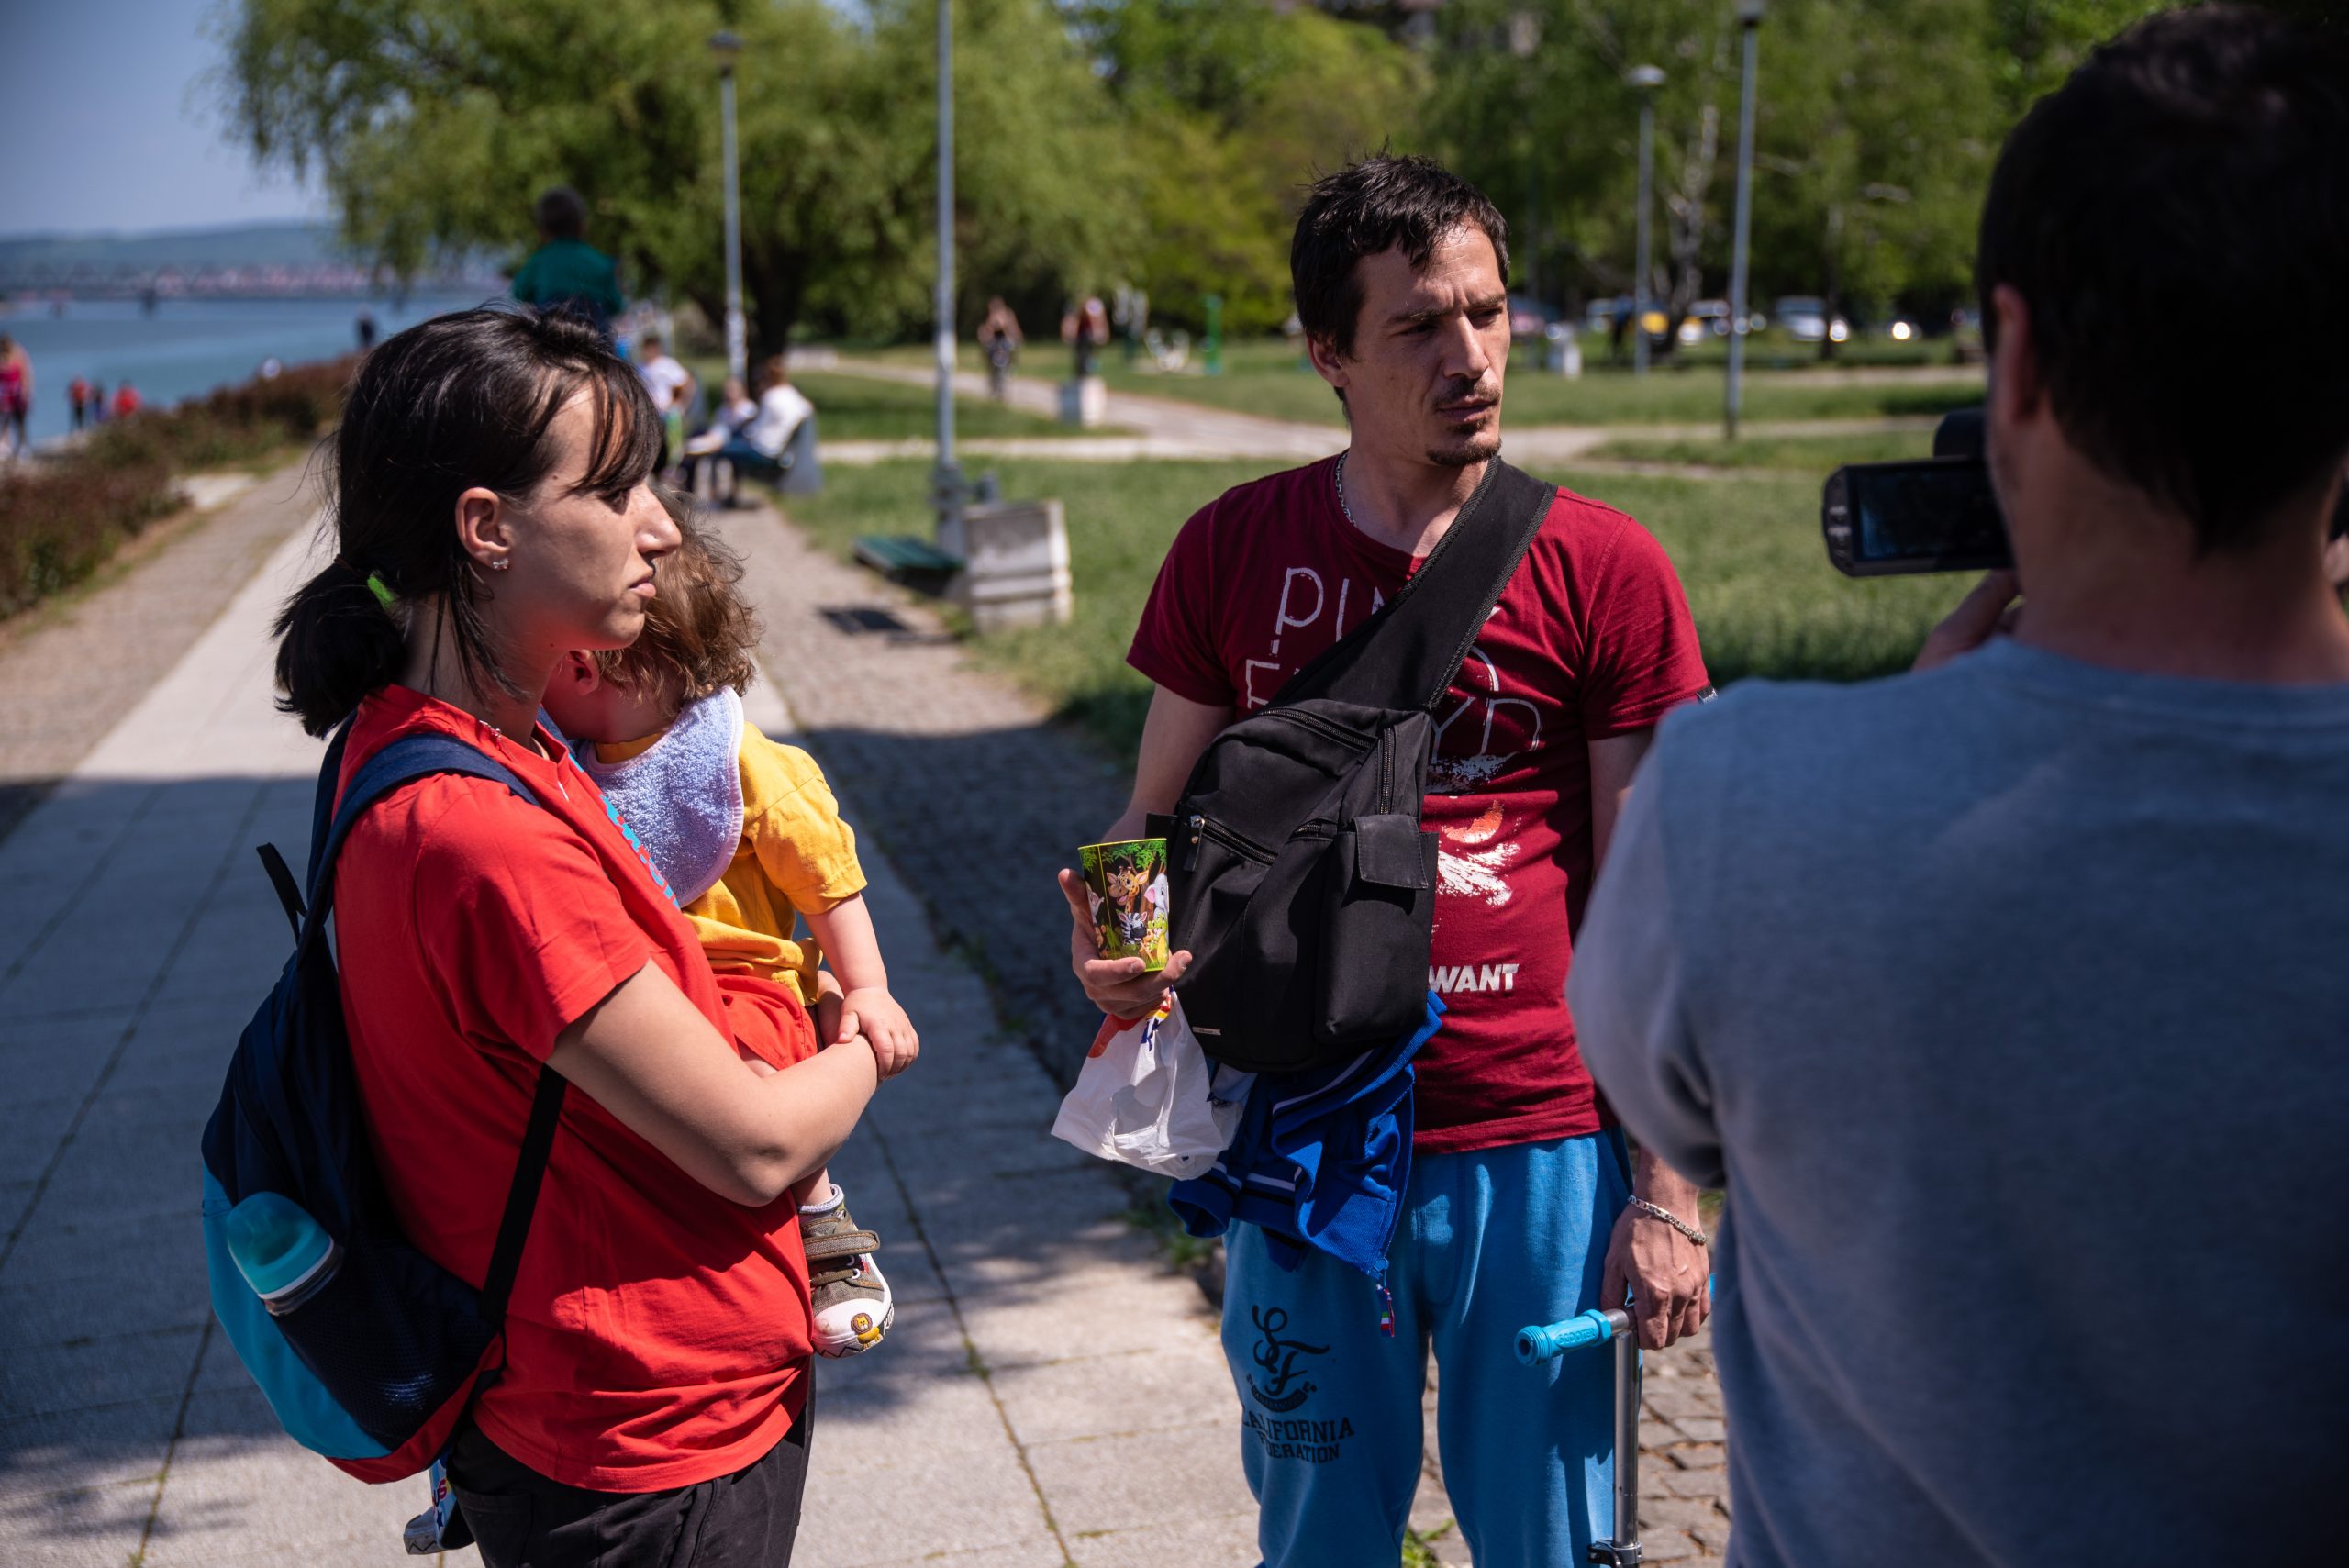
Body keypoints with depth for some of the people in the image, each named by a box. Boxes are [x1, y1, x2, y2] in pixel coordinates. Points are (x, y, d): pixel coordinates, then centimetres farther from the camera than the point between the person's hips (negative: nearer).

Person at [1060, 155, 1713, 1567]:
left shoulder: (1604, 568, -5)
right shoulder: (1234, 550, 1)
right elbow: (1159, 817, 10)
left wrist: (1666, 1189, -5)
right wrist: (1117, 936, -13)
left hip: (1539, 1147, -1)